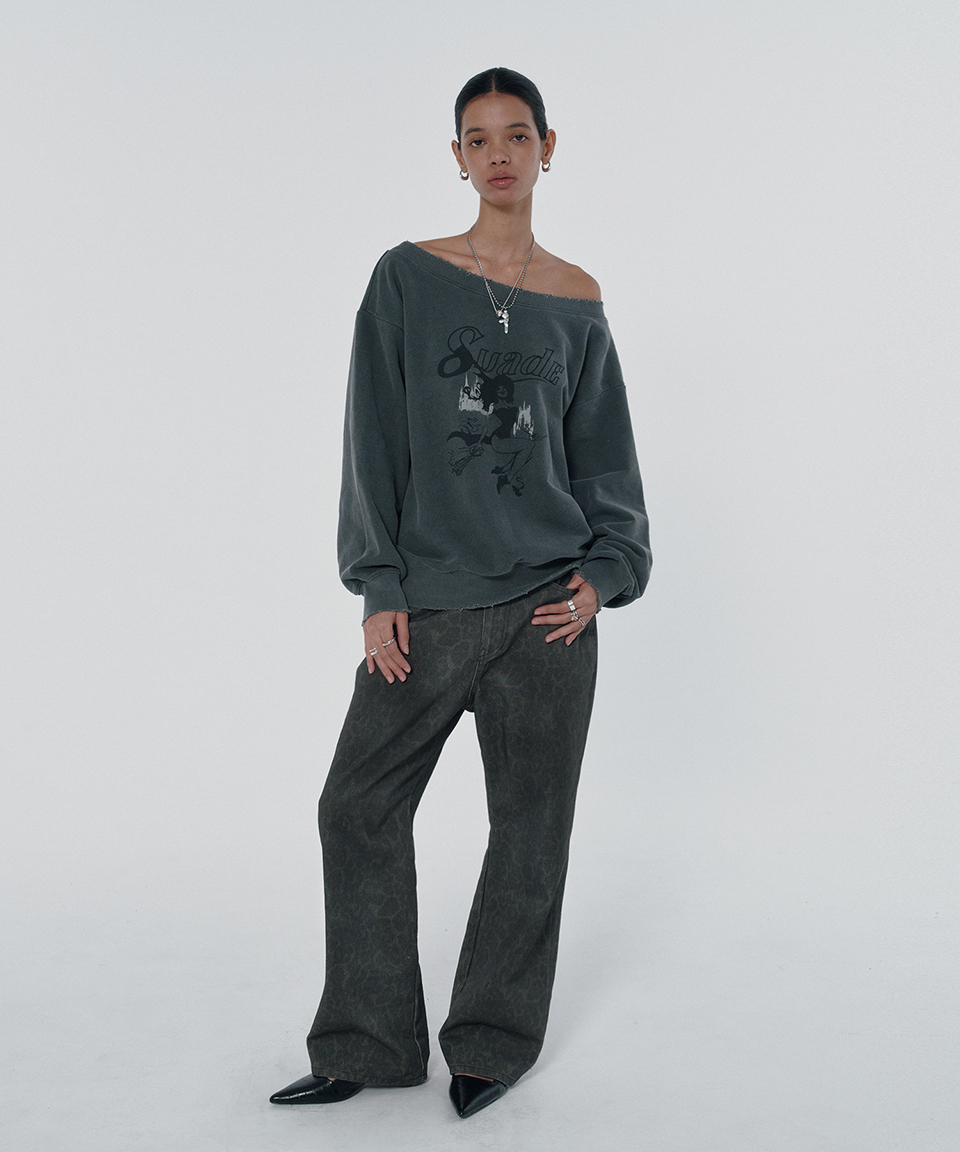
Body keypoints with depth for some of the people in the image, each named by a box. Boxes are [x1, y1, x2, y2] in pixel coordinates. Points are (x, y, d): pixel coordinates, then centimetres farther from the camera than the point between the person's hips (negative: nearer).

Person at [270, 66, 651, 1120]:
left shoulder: (578, 302, 8)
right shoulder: (407, 278, 4)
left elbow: (604, 451, 13)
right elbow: (376, 439, 0)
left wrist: (607, 571, -1)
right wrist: (378, 587, -6)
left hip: (547, 602, 1)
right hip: (425, 603, 0)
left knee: (530, 827, 6)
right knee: (359, 807, 1)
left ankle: (496, 1037, 24)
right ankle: (369, 1045, 18)